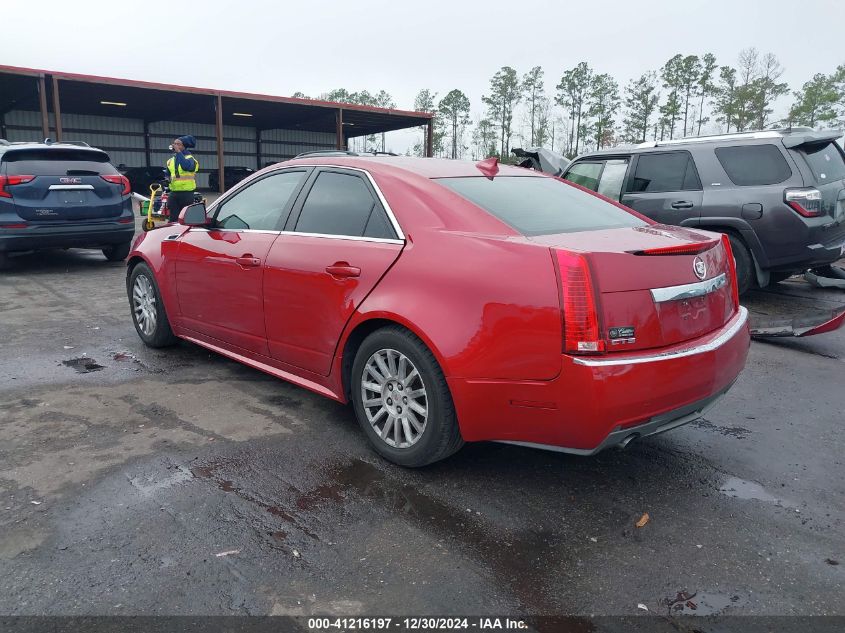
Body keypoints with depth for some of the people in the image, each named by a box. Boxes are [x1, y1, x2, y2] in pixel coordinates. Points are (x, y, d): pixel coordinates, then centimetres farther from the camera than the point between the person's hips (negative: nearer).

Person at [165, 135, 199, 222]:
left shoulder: (189, 158, -4)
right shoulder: (171, 160, 13)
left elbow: (186, 166, -28)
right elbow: (167, 175, 26)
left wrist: (178, 152, -26)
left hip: (186, 193, -5)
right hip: (173, 193, 5)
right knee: (174, 218, 5)